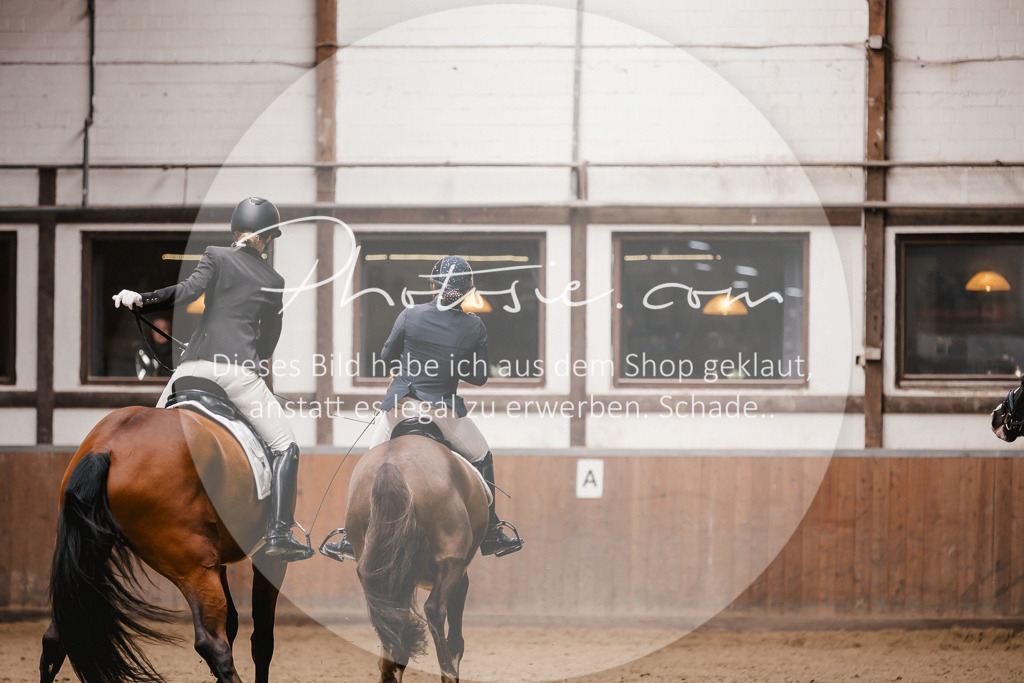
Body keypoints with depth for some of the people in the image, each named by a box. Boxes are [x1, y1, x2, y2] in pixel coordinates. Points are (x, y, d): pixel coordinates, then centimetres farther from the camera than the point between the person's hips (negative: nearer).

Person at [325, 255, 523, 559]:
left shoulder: (410, 316, -7)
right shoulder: (474, 327, -6)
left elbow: (387, 356, 5)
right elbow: (479, 377, 2)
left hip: (400, 405, 1)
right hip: (444, 407, 0)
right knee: (482, 459, 20)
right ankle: (491, 536, 20)